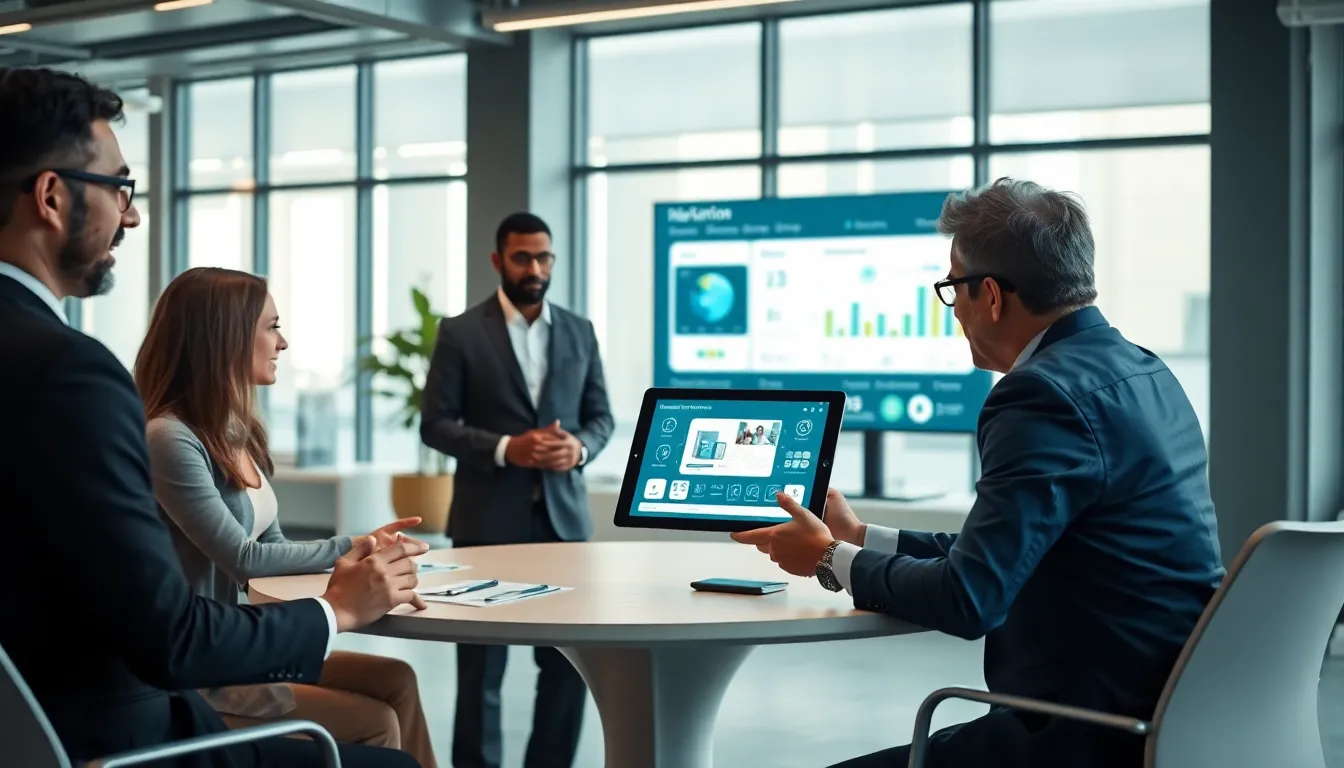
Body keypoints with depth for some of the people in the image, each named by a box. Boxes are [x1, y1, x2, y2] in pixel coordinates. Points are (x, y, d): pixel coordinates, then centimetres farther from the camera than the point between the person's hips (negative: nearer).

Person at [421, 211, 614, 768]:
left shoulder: (579, 332, 10)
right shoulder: (461, 333, -1)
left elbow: (601, 415, 13)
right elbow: (435, 424, -4)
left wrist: (580, 446, -10)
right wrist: (504, 448, -18)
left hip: (562, 514, 4)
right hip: (488, 518, -3)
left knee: (571, 655, 5)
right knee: (482, 662, 3)